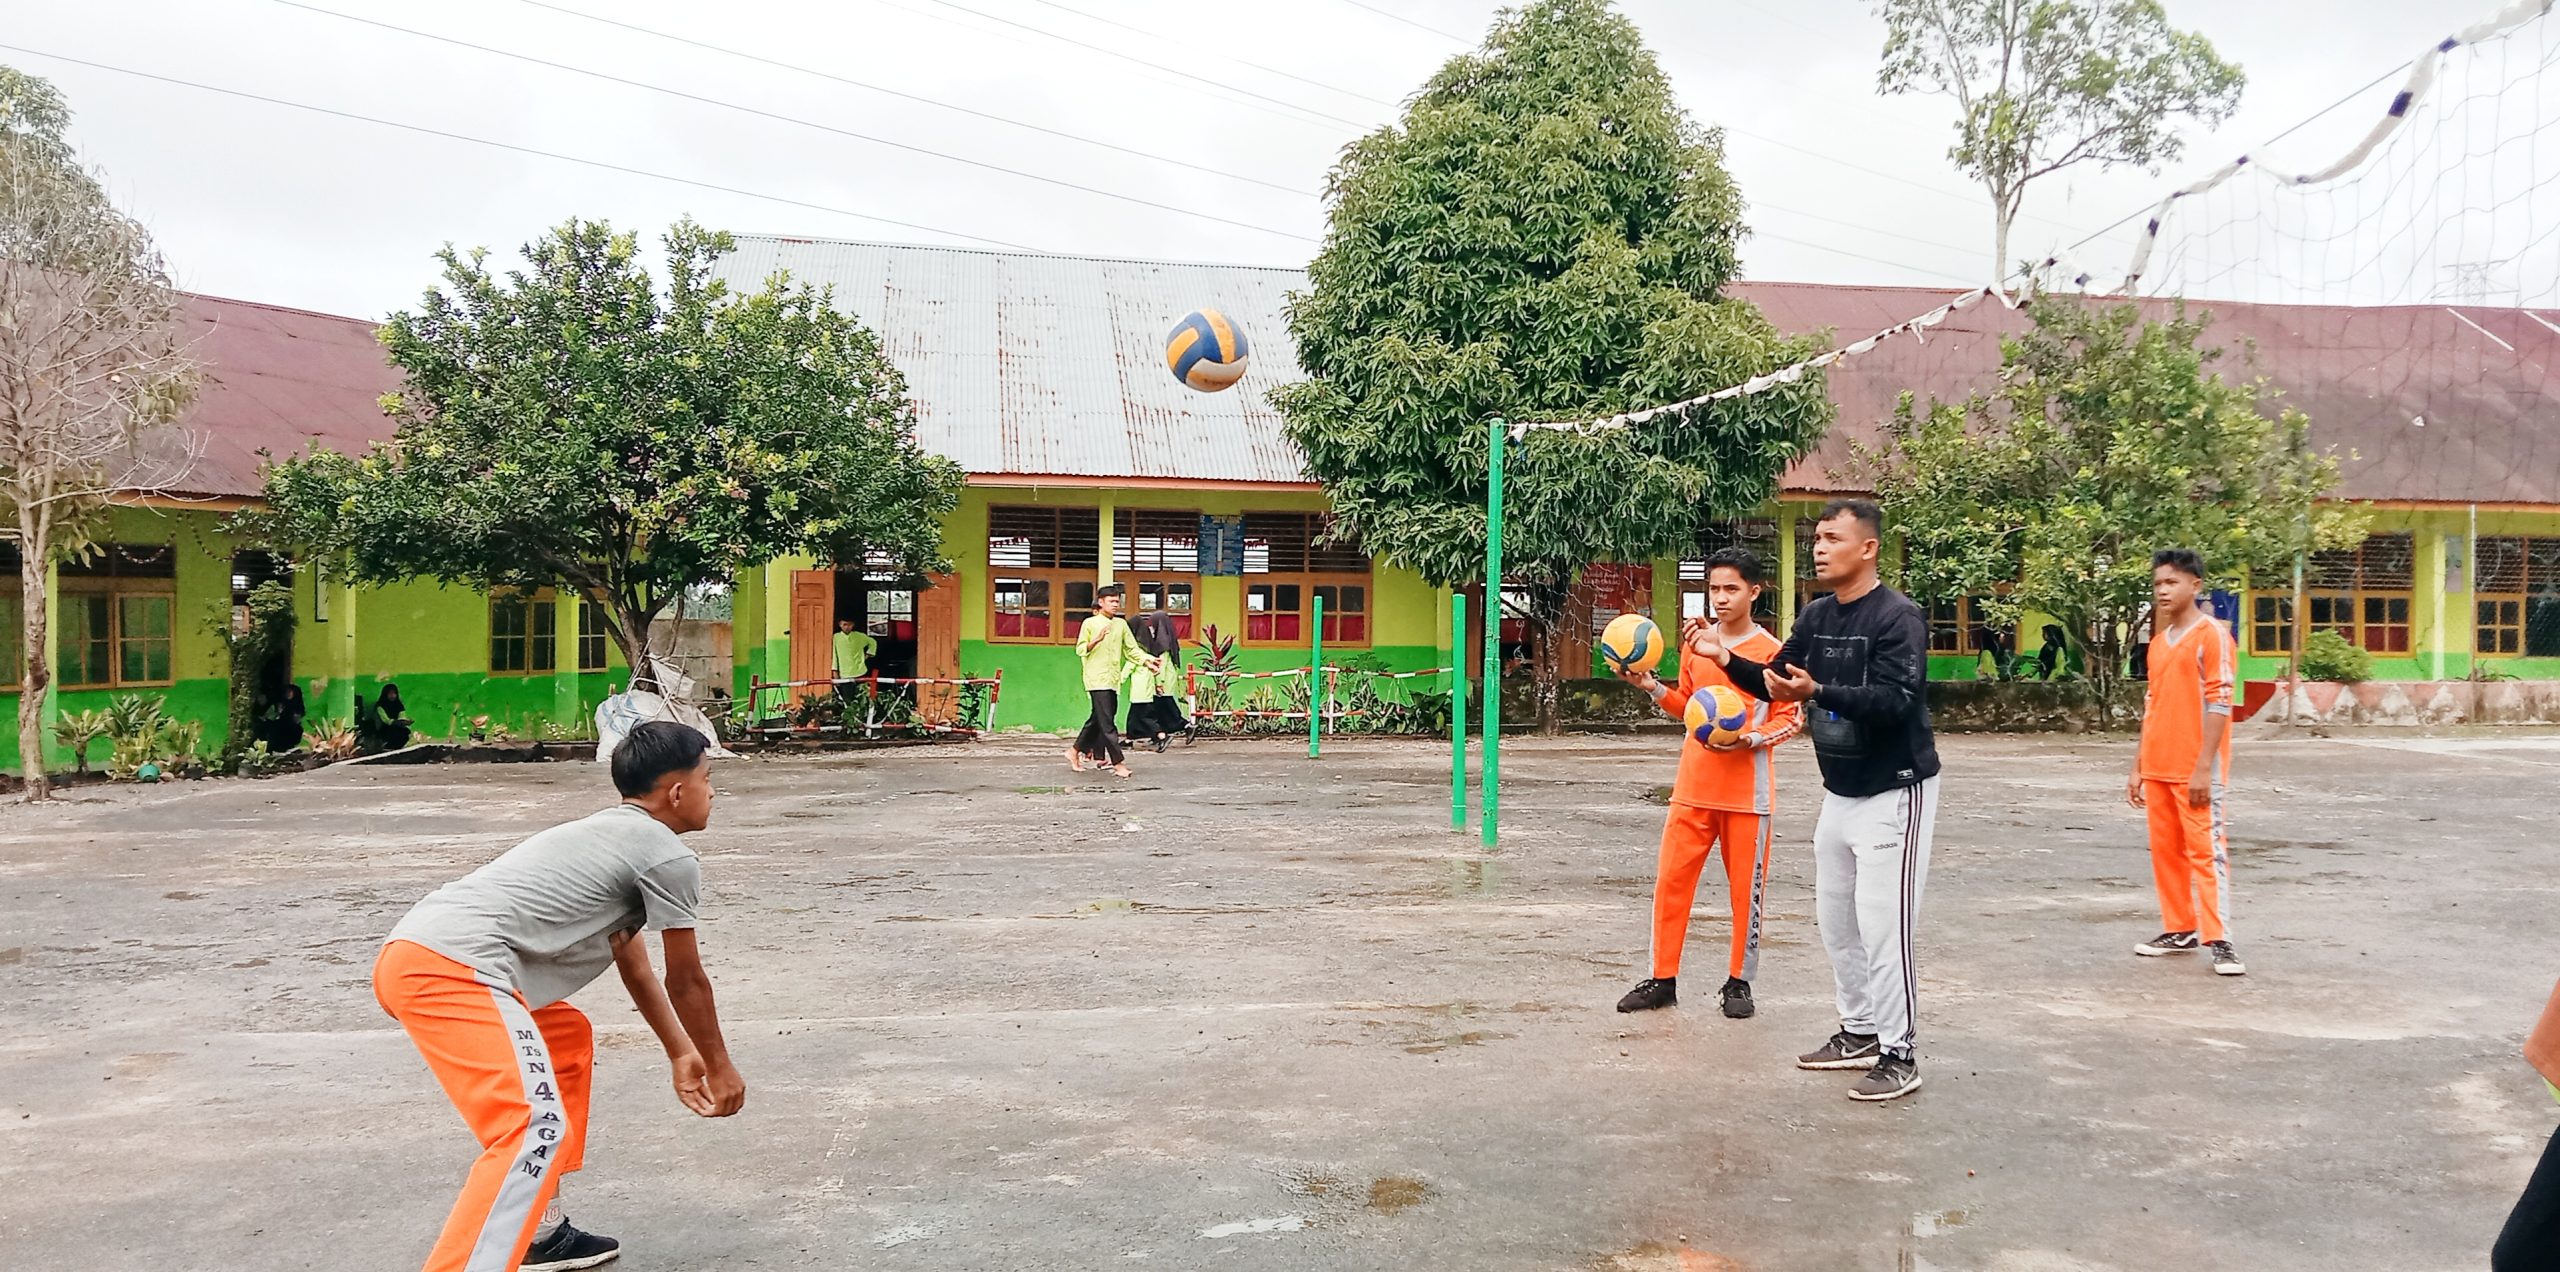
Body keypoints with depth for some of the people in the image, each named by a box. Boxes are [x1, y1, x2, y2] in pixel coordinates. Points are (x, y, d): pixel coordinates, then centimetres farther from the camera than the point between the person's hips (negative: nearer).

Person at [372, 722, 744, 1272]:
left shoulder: (613, 836, 29)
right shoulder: (669, 855, 0)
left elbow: (635, 965, 38)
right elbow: (686, 981, 9)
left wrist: (681, 1054, 44)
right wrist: (719, 1066, 24)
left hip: (413, 954, 11)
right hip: (452, 968, -11)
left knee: (569, 1041, 29)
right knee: (537, 1131, -20)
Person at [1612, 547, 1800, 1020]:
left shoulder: (1771, 651, -5)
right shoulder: (1695, 644, 8)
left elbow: (1788, 718, -3)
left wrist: (1748, 740, -19)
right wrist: (1651, 687, 1)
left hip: (1746, 790, -4)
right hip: (1693, 785, 4)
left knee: (1745, 888, 4)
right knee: (1671, 879, 1)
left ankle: (1739, 981, 18)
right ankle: (1662, 979, 10)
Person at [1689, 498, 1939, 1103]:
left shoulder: (1899, 616, -18)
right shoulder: (1817, 615, 6)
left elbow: (1894, 701, -28)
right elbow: (1776, 683, 10)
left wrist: (1817, 692, -39)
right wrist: (1728, 659, -7)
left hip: (1894, 793, -8)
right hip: (1839, 792, 8)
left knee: (1882, 924, -8)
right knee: (1835, 918, 15)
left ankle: (1899, 1055, 2)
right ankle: (1860, 1031, 29)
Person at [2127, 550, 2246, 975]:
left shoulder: (2212, 635, -8)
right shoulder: (2159, 641, 15)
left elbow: (2219, 703, -13)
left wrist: (2203, 767, -17)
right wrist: (2138, 767, 16)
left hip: (2195, 770, -7)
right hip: (2158, 768, 7)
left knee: (2206, 851, -7)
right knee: (2166, 850, 10)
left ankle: (2219, 941, -6)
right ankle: (2179, 930, 19)